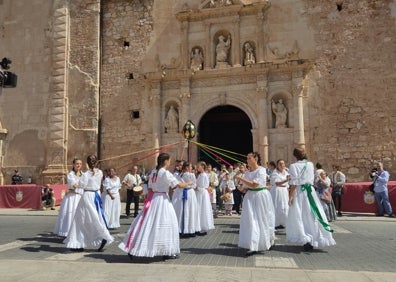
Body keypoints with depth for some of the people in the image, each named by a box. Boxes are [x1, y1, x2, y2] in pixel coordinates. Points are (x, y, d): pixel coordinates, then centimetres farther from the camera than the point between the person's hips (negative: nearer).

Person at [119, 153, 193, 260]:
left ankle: (133, 250, 14)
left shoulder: (153, 172, 8)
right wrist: (188, 183, 2)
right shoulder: (165, 173, -13)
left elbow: (150, 189, 11)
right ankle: (167, 252, 13)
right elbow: (179, 185, -15)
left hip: (152, 198, 7)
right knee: (165, 224, 4)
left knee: (147, 223, 11)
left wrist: (150, 200, 17)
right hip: (162, 200, -7)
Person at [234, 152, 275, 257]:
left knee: (262, 220, 6)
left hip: (261, 196, -5)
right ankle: (253, 246, 3)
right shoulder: (247, 172, 9)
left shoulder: (261, 170, -11)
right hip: (250, 197, 5)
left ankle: (265, 243, 23)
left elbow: (254, 184, -21)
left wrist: (240, 178, -17)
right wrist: (243, 189, -7)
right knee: (251, 220, -1)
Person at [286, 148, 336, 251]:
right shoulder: (310, 164, 7)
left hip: (299, 192, -5)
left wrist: (291, 196, -12)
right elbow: (312, 178, 9)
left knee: (299, 216, 1)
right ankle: (317, 239, 20)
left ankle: (306, 240, -7)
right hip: (310, 191, 5)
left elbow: (294, 183, -13)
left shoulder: (293, 166, -8)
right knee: (312, 215, 12)